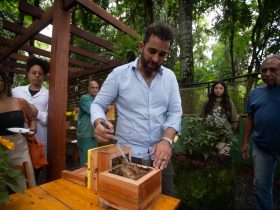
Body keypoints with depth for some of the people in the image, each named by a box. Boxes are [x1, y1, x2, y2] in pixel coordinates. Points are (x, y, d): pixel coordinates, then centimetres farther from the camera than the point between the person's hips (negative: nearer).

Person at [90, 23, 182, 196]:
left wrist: (167, 139, -19)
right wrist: (99, 123, -25)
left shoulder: (170, 76, 2)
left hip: (160, 156, 3)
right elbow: (98, 104, -3)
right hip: (127, 156, -2)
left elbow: (175, 111, -2)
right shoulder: (119, 73, -6)